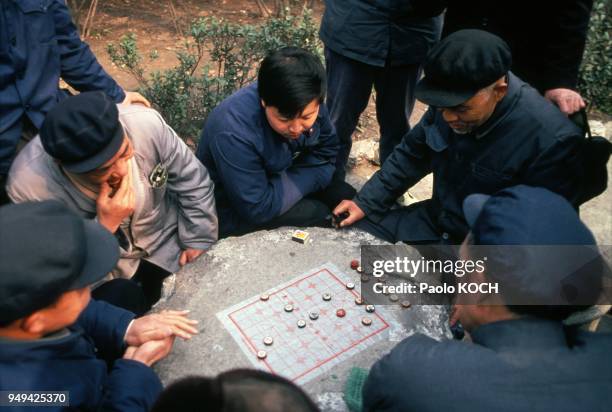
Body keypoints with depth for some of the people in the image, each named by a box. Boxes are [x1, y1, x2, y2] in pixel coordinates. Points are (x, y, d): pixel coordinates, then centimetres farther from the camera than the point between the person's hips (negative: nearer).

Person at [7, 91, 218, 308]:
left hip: (169, 241, 1)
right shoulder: (29, 185, -31)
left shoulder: (146, 124, -28)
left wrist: (198, 239, -8)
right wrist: (104, 227, -34)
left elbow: (192, 181, -11)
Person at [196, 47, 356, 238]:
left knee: (345, 196, -2)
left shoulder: (308, 104, -17)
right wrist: (303, 180, -21)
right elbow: (257, 209, -31)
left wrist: (295, 180, -18)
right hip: (233, 212, -6)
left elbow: (326, 152, -2)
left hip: (276, 177, 7)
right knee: (319, 214, -21)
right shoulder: (234, 133, -37)